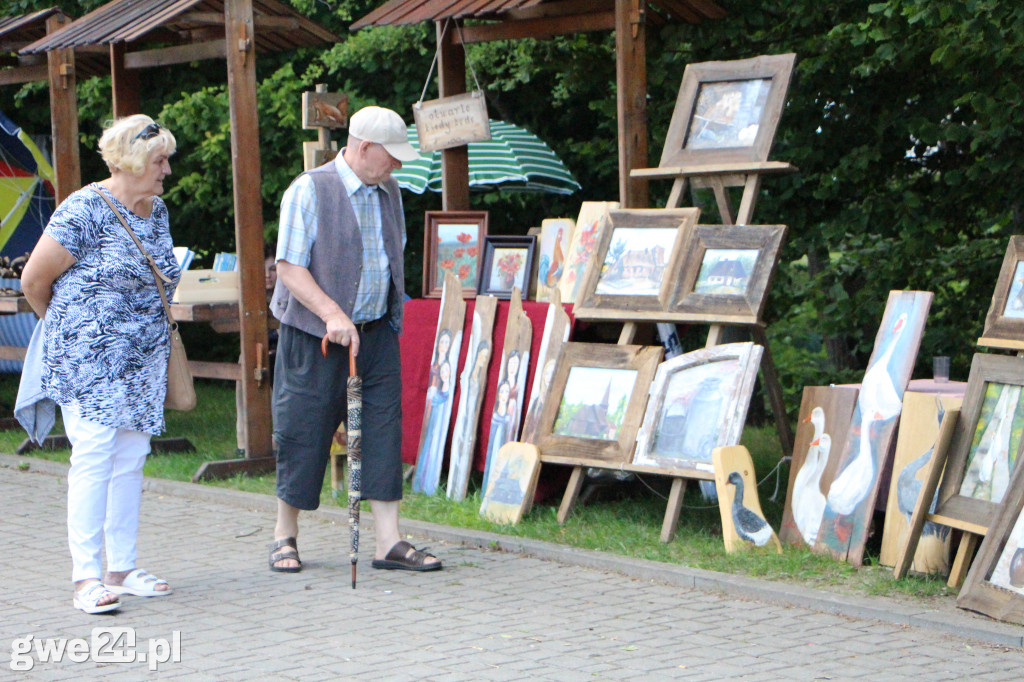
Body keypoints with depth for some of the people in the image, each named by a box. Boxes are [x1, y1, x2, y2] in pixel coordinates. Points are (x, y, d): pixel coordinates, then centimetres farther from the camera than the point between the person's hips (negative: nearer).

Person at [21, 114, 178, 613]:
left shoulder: (157, 210, 11)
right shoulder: (85, 211, -13)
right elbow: (34, 280, -7)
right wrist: (66, 328, 8)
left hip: (144, 360, 7)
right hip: (89, 358, -7)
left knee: (131, 460, 7)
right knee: (94, 456, -10)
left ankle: (122, 570, 13)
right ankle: (86, 578, -8)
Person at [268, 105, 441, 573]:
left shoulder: (388, 192, 11)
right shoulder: (309, 190, -9)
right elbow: (289, 268, -14)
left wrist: (392, 314, 15)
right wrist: (333, 314, -25)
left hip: (377, 335, 6)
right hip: (316, 337, -6)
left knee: (383, 432, 1)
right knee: (304, 434, 1)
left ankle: (389, 542, 4)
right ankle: (285, 537, 18)